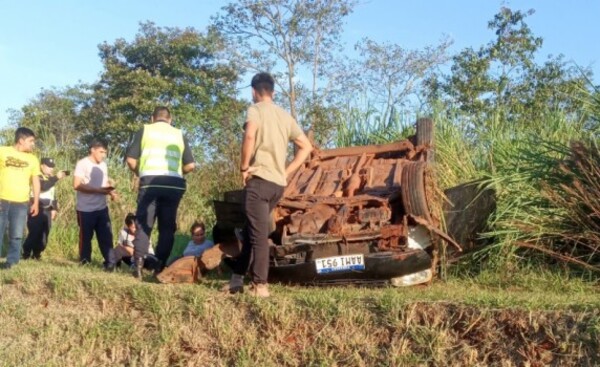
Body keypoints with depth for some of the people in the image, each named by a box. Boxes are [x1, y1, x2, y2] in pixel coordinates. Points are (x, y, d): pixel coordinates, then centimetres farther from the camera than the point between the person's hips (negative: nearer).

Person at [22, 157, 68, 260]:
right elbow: (43, 186, -28)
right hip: (37, 211, -8)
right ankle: (26, 254, 0)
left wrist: (54, 209, 17)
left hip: (47, 211, 8)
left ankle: (36, 254, 17)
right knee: (34, 234, -10)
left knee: (44, 236, 6)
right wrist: (56, 177, -29)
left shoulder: (50, 179, 19)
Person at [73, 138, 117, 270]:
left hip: (102, 208, 5)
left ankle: (110, 263, 3)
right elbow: (77, 185, -18)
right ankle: (84, 263, 15)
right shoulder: (82, 164, -9)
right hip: (86, 209, -5)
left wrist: (111, 192, -4)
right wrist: (99, 190, -24)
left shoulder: (103, 165, 11)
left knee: (106, 236, 1)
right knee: (86, 237, 4)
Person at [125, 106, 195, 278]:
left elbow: (131, 160, 4)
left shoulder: (144, 130, 12)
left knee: (143, 224, 4)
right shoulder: (179, 134, 18)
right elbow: (190, 165, 11)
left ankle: (139, 264, -7)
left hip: (150, 182, -1)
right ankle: (160, 267, 3)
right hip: (174, 184, 2)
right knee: (167, 226, 8)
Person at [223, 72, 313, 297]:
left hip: (259, 179, -7)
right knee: (251, 231, 16)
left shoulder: (255, 109, -2)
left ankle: (260, 286, -7)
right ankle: (237, 279, 21)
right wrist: (286, 172, 13)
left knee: (258, 233, -6)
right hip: (278, 183, 7)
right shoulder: (285, 116, 17)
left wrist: (244, 168, -10)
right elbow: (306, 147, 15)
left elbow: (250, 136, -22)